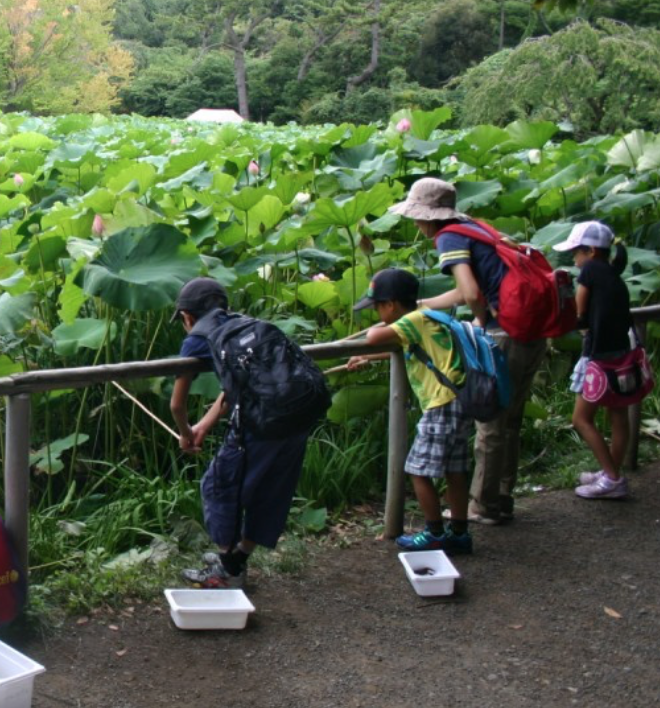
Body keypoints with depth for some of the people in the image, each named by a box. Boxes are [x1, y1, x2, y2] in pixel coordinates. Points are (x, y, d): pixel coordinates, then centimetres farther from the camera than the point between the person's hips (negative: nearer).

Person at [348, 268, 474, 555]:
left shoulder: (415, 320, -13)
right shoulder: (422, 321, 16)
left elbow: (374, 337, -24)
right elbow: (398, 348, 35)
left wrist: (377, 327, -1)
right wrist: (367, 358, 40)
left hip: (443, 406, -10)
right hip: (456, 402, 10)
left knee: (420, 471, -1)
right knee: (454, 471, 14)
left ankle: (435, 535, 8)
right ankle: (459, 533, 20)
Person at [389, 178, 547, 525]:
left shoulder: (450, 238, -10)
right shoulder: (472, 228, 17)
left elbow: (472, 294, -25)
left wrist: (485, 323, -5)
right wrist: (419, 306, 33)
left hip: (507, 337, -9)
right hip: (533, 334, 9)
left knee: (491, 426, 4)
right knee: (508, 423, 18)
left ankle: (483, 507, 15)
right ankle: (501, 502, 28)